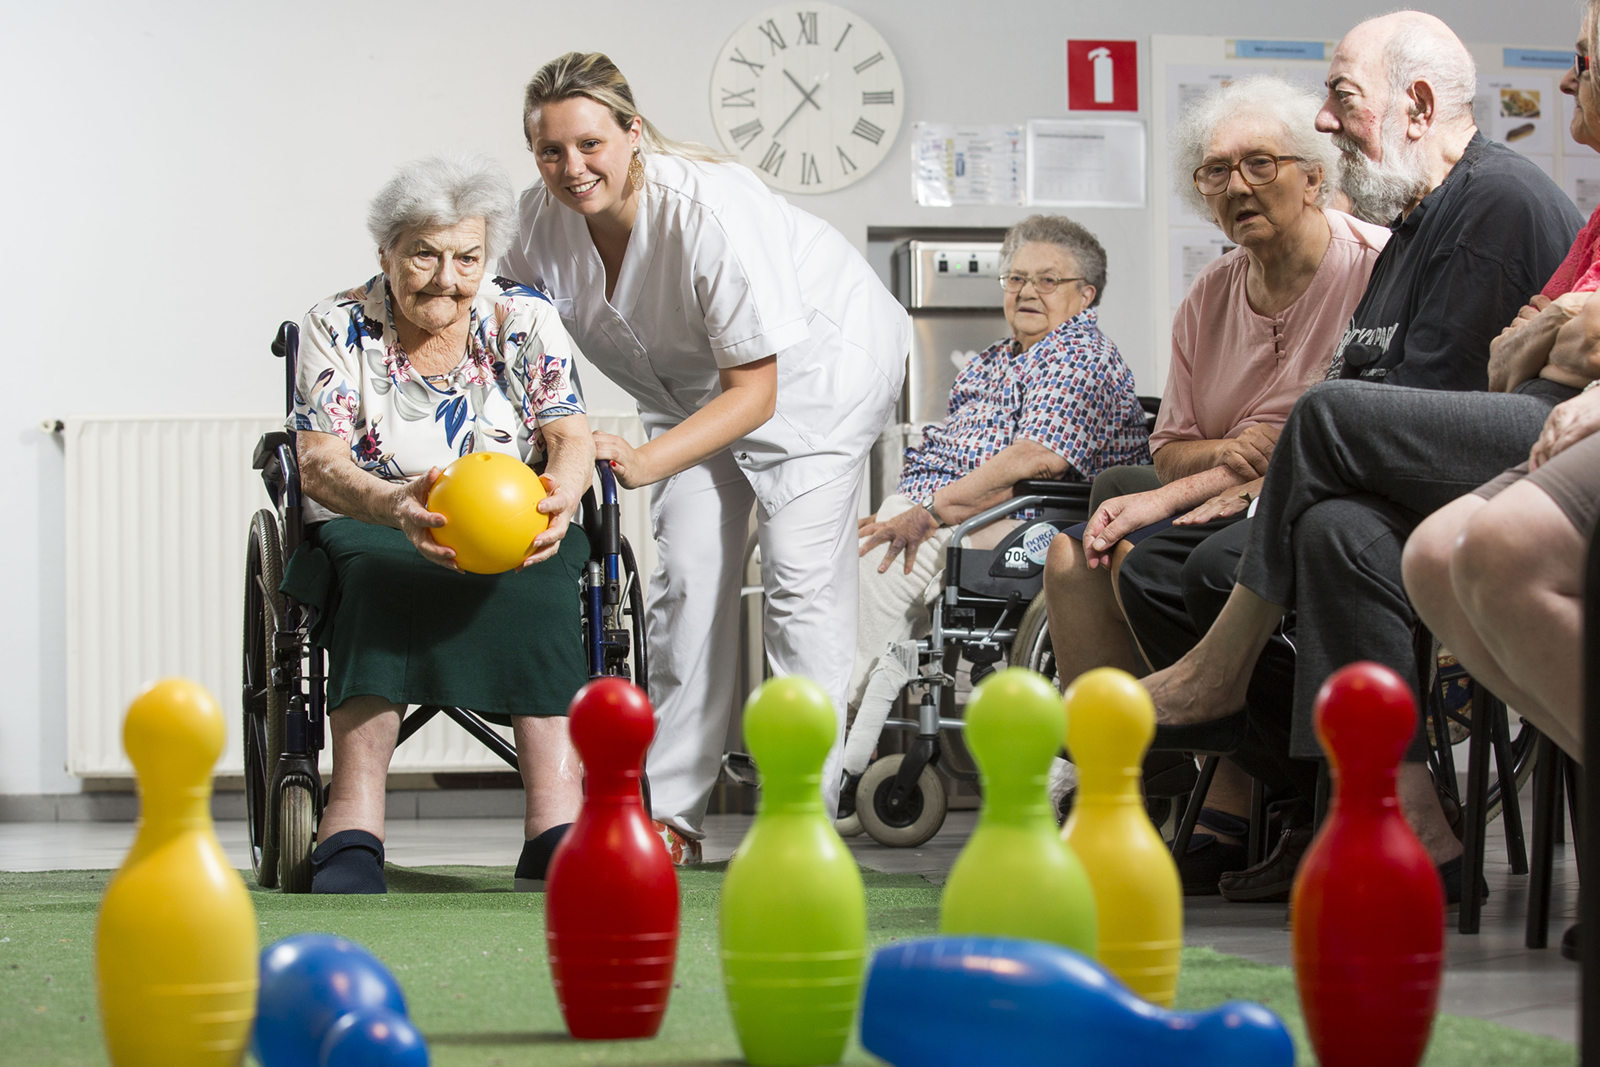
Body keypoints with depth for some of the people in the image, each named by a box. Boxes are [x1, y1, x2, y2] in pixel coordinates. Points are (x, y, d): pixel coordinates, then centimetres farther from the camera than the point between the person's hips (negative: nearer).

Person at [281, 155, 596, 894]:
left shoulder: (524, 321, 5)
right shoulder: (338, 328, 0)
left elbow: (570, 436, -6)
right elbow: (319, 463, -12)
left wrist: (559, 497, -32)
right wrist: (393, 505, -36)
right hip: (369, 531, -1)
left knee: (536, 583, -35)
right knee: (376, 575, -37)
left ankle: (556, 829, -47)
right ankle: (353, 834, -48)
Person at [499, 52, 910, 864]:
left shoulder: (709, 210, -37)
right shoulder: (543, 218, -19)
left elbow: (755, 389, -34)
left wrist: (645, 460, -46)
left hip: (817, 362, -6)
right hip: (693, 384, 6)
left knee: (800, 575, -15)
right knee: (688, 576, -2)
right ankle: (671, 815, 2)